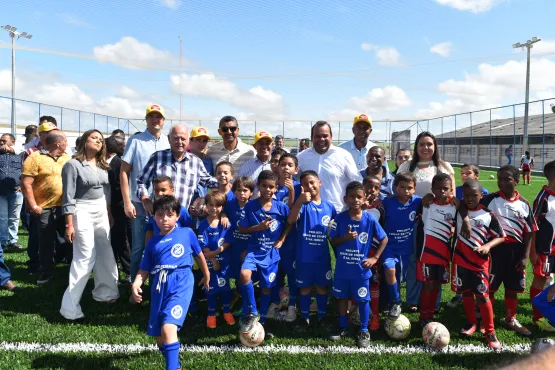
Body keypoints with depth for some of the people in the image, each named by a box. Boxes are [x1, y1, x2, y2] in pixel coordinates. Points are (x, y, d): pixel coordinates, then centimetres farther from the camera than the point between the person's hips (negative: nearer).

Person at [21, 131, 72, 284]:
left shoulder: (67, 158, 9)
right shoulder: (35, 158, -8)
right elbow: (26, 183, -11)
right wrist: (33, 206, -13)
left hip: (65, 207, 4)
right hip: (45, 208, -4)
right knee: (46, 242, 7)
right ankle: (46, 271, 22)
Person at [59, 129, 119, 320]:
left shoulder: (102, 165, 10)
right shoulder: (73, 164, -10)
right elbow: (68, 196, -13)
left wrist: (109, 214, 17)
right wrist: (69, 224, -15)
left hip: (101, 211, 7)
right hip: (82, 212, -7)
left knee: (105, 253, 13)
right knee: (85, 257, -8)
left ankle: (105, 292, 30)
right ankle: (70, 306, 0)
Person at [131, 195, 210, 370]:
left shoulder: (187, 233, 8)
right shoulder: (152, 242, 14)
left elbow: (199, 255, 21)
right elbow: (144, 270, 13)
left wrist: (206, 275, 32)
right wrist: (136, 284, -7)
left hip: (181, 283, -4)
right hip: (159, 287, 4)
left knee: (168, 328, -24)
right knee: (158, 335, 11)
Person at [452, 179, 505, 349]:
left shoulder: (488, 215, -8)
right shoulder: (459, 210, 0)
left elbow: (501, 236, -3)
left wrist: (488, 246, -19)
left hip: (480, 261, -3)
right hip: (460, 258, 3)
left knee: (482, 295, -3)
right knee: (466, 293, 12)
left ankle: (490, 332, 9)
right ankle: (471, 323, 29)